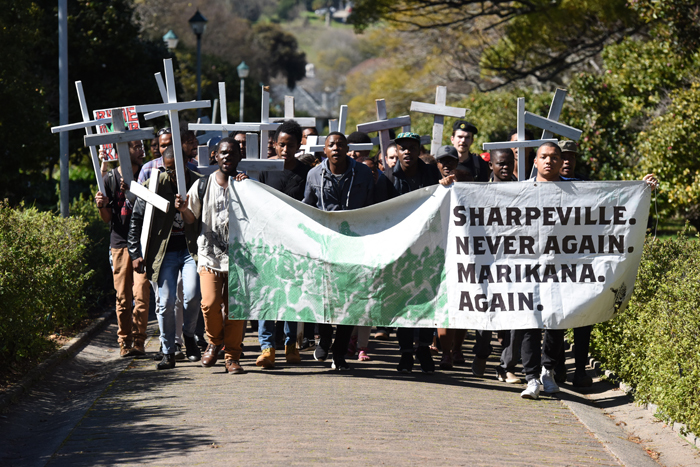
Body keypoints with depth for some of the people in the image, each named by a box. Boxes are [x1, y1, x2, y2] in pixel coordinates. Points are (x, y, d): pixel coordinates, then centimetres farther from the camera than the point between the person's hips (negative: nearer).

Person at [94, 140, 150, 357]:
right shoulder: (111, 178, 5)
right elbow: (107, 218, 9)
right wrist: (102, 206, -14)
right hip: (120, 242, 0)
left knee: (141, 294, -9)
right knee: (123, 297, 1)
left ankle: (138, 341, -2)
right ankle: (124, 342, 10)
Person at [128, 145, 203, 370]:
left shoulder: (198, 183, 1)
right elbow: (136, 221, 5)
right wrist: (135, 254, 1)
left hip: (190, 249, 0)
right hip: (164, 251, 0)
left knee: (192, 295, -16)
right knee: (166, 302, -3)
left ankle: (188, 334, 13)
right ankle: (168, 353, 9)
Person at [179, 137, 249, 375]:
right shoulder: (202, 185, 9)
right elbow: (191, 219, 14)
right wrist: (184, 209, -8)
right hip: (209, 254, 0)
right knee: (210, 303, -15)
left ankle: (232, 356, 8)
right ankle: (214, 342, 12)